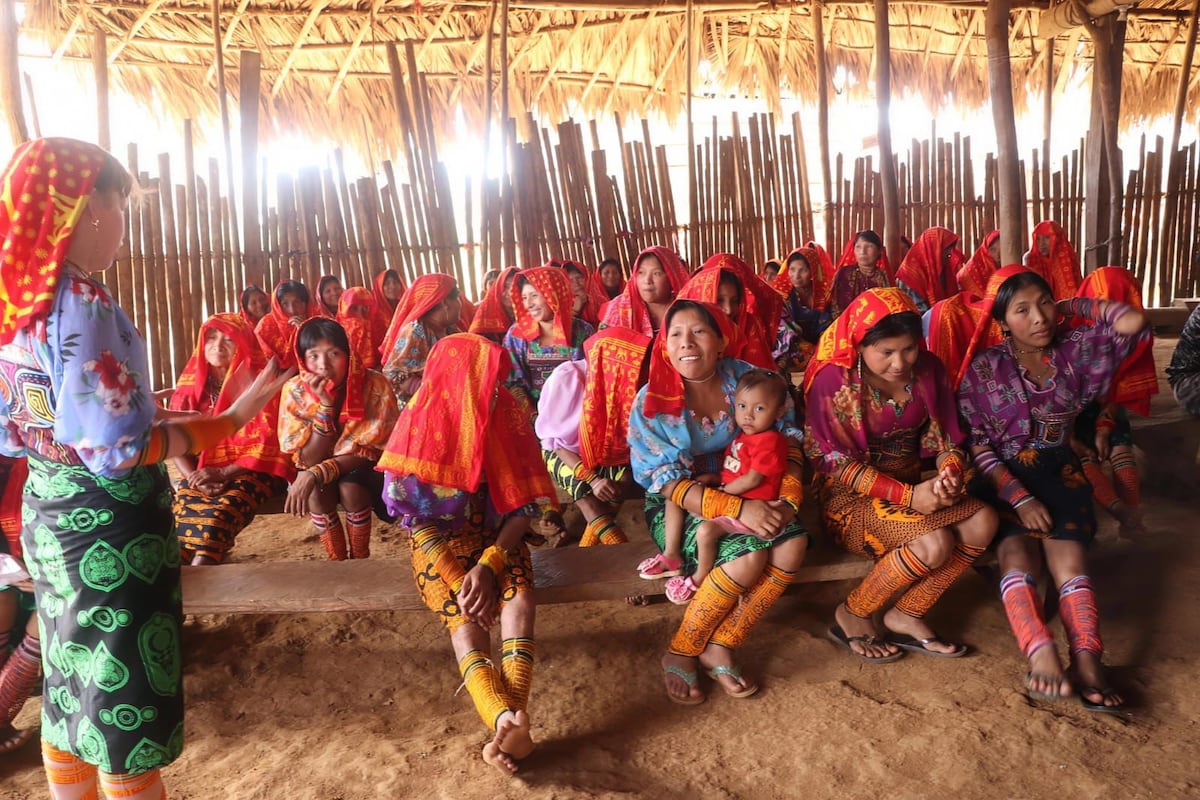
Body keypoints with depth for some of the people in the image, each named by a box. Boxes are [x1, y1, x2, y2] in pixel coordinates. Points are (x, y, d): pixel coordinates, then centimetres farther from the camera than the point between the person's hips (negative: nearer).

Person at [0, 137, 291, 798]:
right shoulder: (82, 303, -21)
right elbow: (113, 447, -25)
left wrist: (150, 414, 15)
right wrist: (231, 420, -20)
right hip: (107, 525, -8)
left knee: (71, 688, 22)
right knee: (125, 702, 6)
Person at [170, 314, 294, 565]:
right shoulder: (190, 383, 10)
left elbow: (266, 445, -8)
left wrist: (224, 473, -18)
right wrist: (196, 478, -13)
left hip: (252, 472, -4)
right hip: (203, 473, 4)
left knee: (218, 514, -34)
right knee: (181, 510, -30)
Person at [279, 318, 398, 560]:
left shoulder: (375, 385, -23)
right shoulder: (294, 390, -17)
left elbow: (372, 452, -20)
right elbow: (308, 460, -21)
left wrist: (316, 473, -33)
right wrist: (325, 405, -33)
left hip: (366, 472, -1)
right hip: (318, 475, 2)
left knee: (349, 486, -31)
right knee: (316, 489, -29)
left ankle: (361, 560, -9)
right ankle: (337, 562, -9)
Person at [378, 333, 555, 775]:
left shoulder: (504, 416, -3)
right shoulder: (419, 423, -9)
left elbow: (524, 505, -5)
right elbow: (416, 519, -10)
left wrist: (488, 564, -20)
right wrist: (457, 579, -21)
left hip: (496, 539, 2)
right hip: (439, 543, -2)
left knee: (519, 601, -30)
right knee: (466, 622, -30)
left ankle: (505, 724, -46)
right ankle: (509, 720, -52)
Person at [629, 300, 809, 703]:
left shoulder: (749, 380, -6)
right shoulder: (652, 402, -15)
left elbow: (788, 440, 1)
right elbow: (669, 484, -17)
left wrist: (789, 498, -18)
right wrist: (738, 510, -29)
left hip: (747, 494, 4)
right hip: (677, 506, -4)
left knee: (793, 544, -23)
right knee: (748, 555, -29)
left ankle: (720, 647, -7)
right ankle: (680, 653, -7)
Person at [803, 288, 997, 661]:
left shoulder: (927, 370, 0)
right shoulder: (833, 379, -16)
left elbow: (944, 439, 4)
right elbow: (834, 462, -17)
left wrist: (951, 473, -22)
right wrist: (908, 496, -26)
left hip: (912, 487, 6)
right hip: (850, 497, -6)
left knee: (983, 521, -19)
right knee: (933, 543, -29)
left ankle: (906, 615, -3)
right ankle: (851, 615, -5)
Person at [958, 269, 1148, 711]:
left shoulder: (1074, 349, 7)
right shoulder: (983, 368, 0)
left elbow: (1134, 321, -6)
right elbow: (975, 443, -6)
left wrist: (1072, 306, 6)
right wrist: (1020, 497, -17)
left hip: (1058, 471, 2)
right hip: (1002, 477, -2)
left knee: (1067, 554, -25)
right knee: (1015, 550, -30)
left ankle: (1087, 660, -40)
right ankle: (1041, 655, -47)